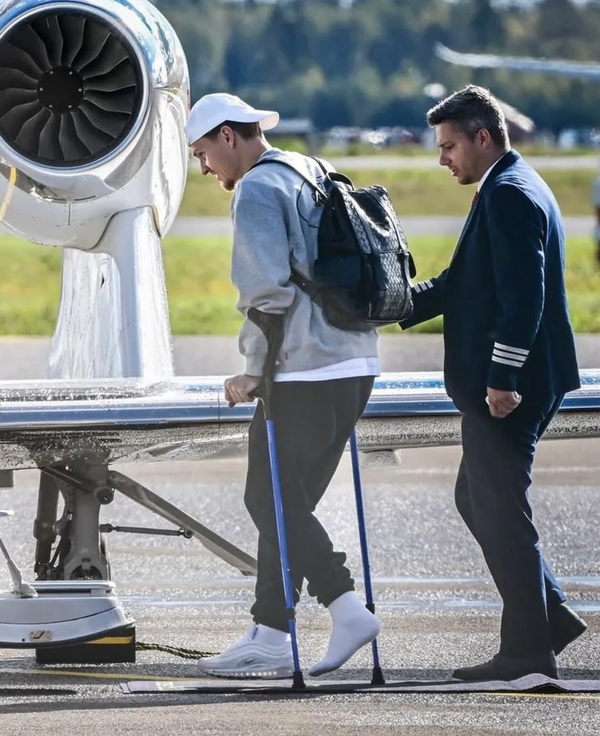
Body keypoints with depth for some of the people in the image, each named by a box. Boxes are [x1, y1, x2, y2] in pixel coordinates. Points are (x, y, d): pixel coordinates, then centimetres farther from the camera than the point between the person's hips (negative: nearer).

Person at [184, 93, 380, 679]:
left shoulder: (257, 191, -9)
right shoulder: (316, 175, 19)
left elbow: (269, 290, -18)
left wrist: (253, 369, -9)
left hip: (303, 372, -9)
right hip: (354, 364, 9)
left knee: (272, 500, -3)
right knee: (286, 502, 12)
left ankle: (346, 607, -12)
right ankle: (269, 634, 12)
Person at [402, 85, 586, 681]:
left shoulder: (509, 195, -16)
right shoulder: (510, 189, 18)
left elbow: (523, 295, -24)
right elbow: (464, 283, 22)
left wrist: (501, 379, -25)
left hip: (507, 387, -11)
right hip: (502, 382, 11)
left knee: (499, 510, -5)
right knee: (477, 499, 17)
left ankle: (527, 649, 0)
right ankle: (549, 616, 17)